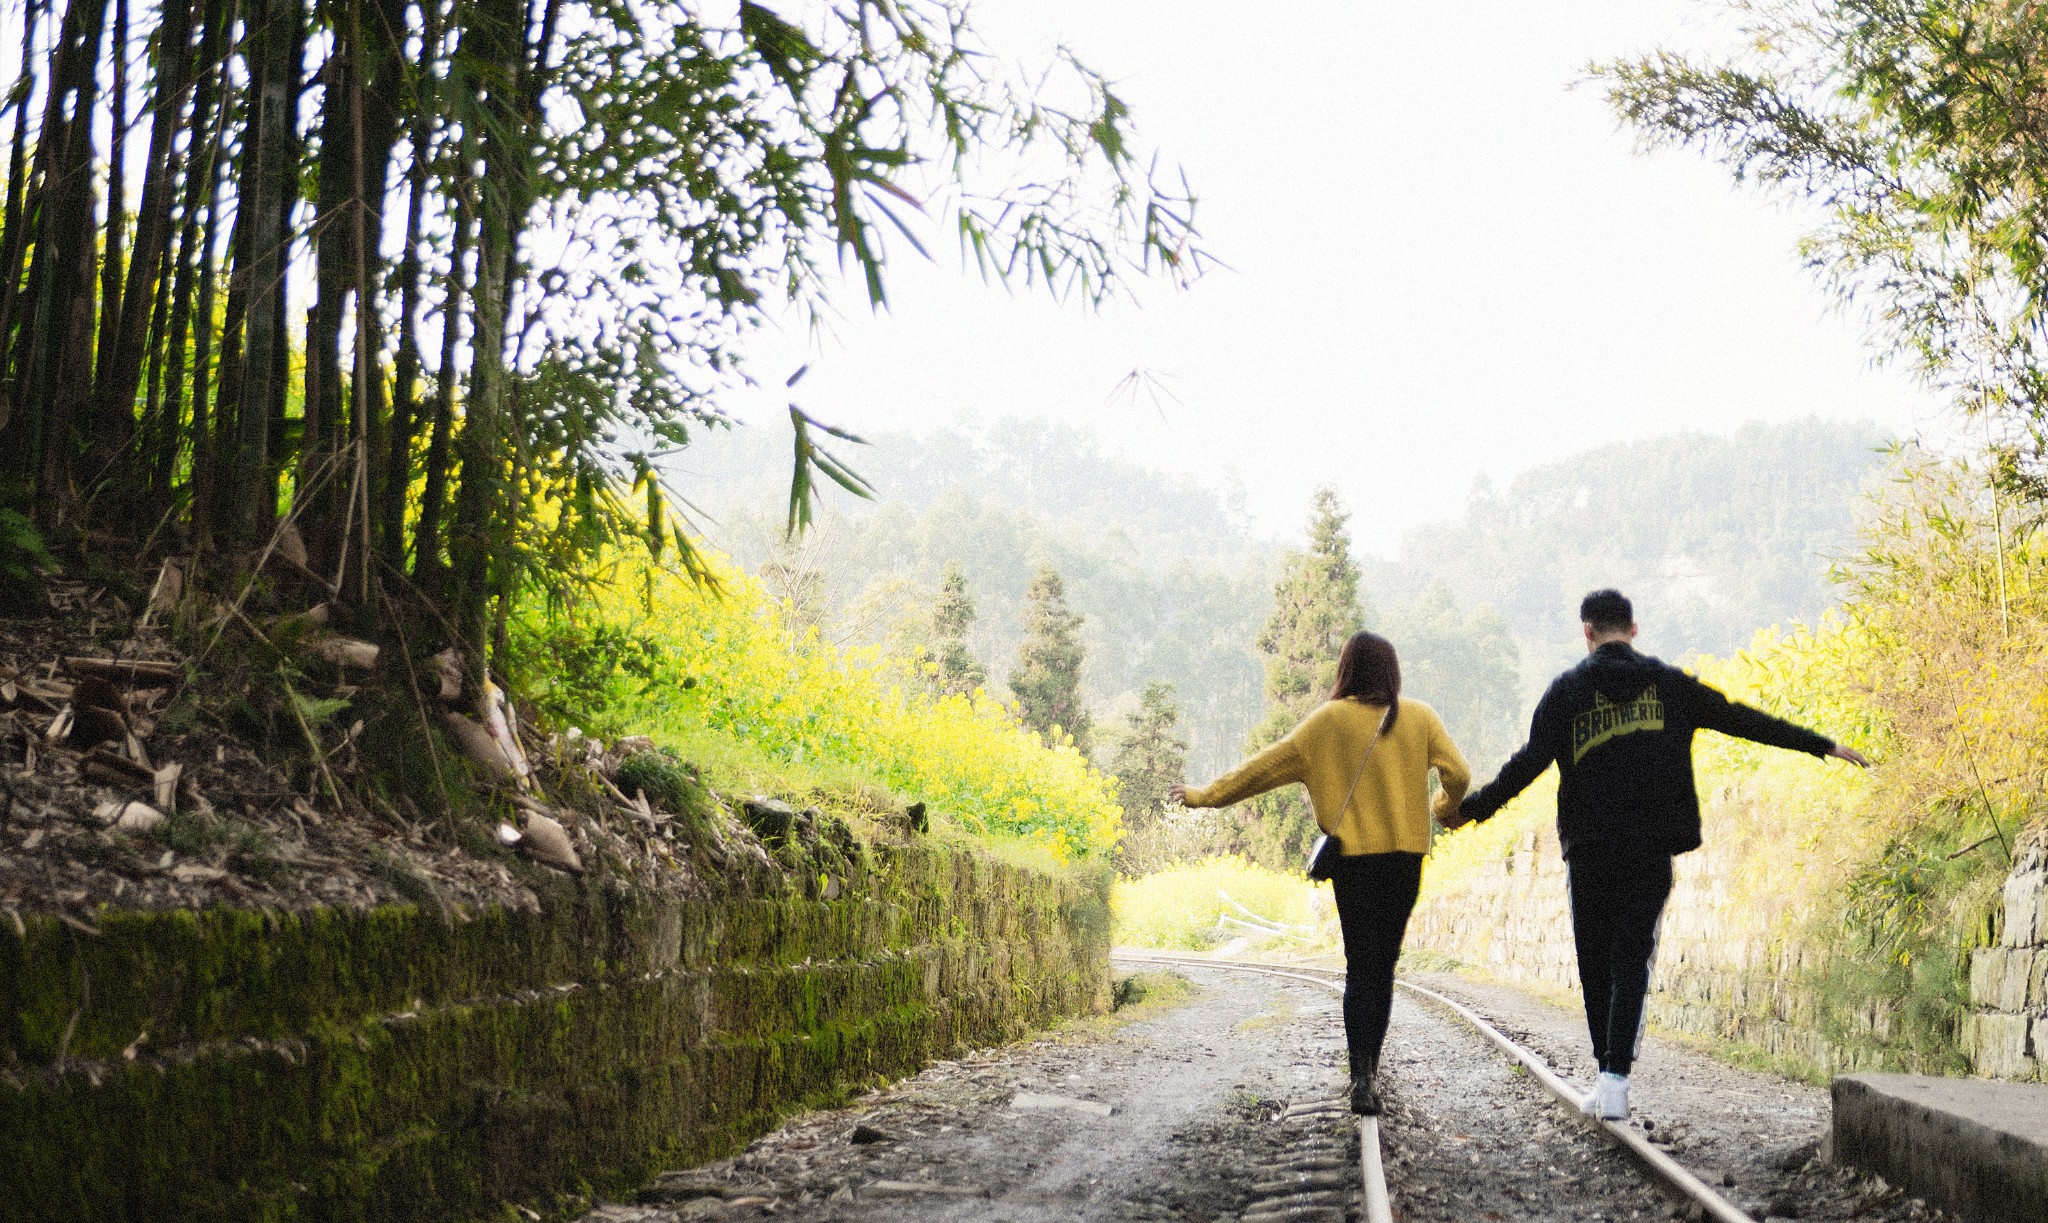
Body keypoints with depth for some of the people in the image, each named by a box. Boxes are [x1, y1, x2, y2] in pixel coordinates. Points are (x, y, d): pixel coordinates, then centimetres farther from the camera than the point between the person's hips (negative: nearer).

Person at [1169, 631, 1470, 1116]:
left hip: (1353, 856, -2)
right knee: (1383, 966, 12)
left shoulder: (1329, 720, -2)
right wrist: (1447, 808, 21)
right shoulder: (1420, 717, 3)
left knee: (1360, 967, -1)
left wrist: (1205, 796, 9)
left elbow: (1265, 766, 0)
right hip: (1405, 854, 2)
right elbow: (1458, 775, -1)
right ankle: (1368, 1068, 15)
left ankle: (1362, 1078, -14)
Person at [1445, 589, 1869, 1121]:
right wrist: (1824, 744, 18)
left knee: (1595, 961, 11)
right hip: (1651, 850, 1)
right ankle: (1615, 1079, -11)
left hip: (1589, 848, -1)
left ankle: (1607, 1075, 13)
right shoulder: (1669, 683, 6)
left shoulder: (1569, 689, 0)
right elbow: (1741, 718, 10)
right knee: (1631, 959, 2)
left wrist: (1470, 809, 2)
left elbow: (1529, 762, -6)